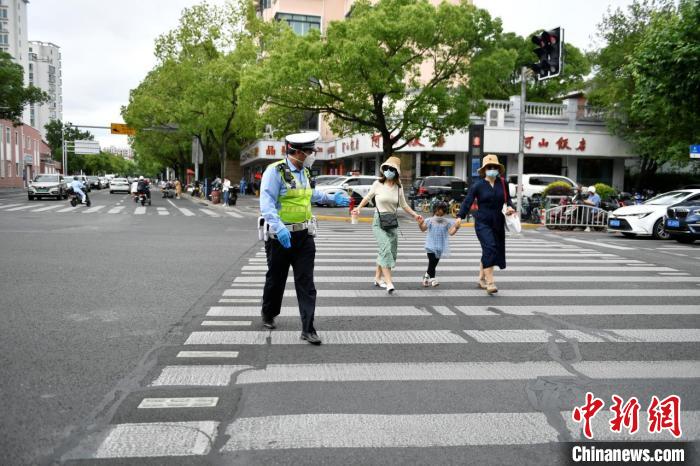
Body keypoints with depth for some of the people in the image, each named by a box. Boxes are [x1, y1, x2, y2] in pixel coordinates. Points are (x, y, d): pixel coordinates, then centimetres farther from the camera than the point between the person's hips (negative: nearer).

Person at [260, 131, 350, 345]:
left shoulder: (304, 172, 10)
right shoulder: (275, 171, -14)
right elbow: (267, 203, -25)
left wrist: (332, 198, 36)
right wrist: (279, 227, -38)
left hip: (304, 236, 5)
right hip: (281, 237, -5)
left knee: (306, 284, 0)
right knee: (276, 279, 13)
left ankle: (308, 329, 3)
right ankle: (268, 315, 39)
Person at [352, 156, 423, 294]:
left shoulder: (398, 188, 4)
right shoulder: (378, 184, -4)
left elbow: (403, 204, 13)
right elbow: (368, 197, 11)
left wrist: (415, 215, 3)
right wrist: (358, 208, 0)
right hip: (379, 221, -4)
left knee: (391, 251, 8)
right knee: (385, 248, -18)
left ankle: (378, 278, 24)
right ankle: (388, 282, -22)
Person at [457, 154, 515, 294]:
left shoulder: (502, 183, 4)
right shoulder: (478, 185, -6)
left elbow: (508, 199, 16)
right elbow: (467, 201, -8)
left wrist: (510, 207, -6)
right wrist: (460, 217, -18)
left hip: (498, 223, 5)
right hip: (482, 222, -5)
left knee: (491, 251, 13)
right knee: (489, 247, -19)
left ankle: (482, 278, 30)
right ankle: (490, 282, -19)